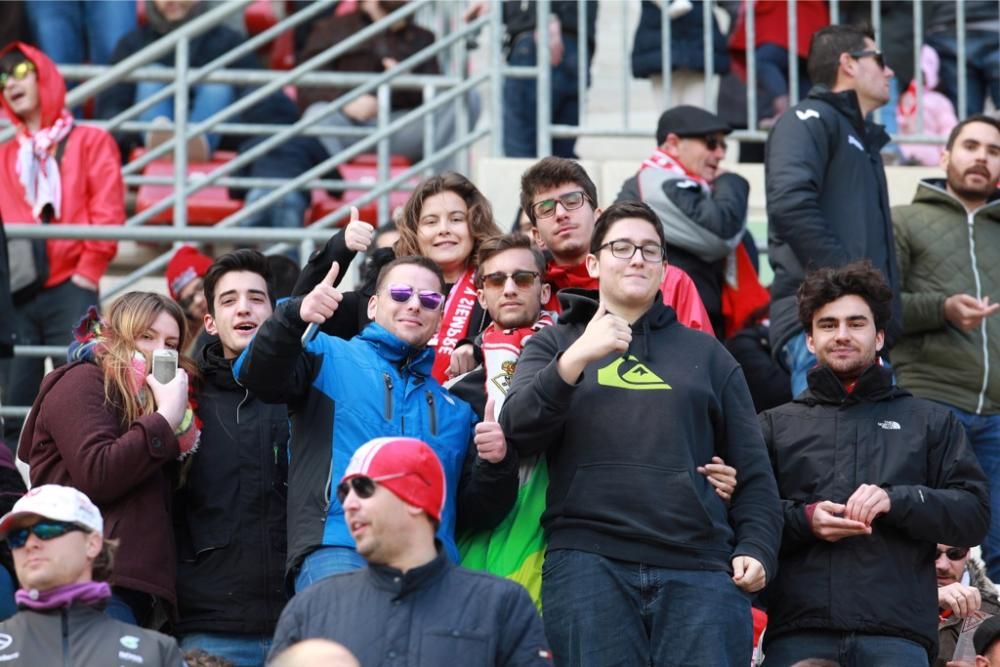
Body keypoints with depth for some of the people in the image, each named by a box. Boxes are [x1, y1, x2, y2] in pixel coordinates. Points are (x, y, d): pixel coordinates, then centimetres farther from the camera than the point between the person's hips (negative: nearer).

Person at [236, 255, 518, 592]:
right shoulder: (329, 358, 16)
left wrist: (497, 463, 3)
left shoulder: (456, 405, 26)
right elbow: (256, 376, -4)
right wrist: (296, 316, -21)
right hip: (336, 550, -4)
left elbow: (475, 514, 24)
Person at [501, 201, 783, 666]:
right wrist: (577, 357, -12)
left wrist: (756, 548, 2)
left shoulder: (705, 354, 22)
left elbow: (752, 467, 18)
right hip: (589, 562, -1)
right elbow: (518, 431, 0)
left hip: (700, 567, 1)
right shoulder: (554, 344, 19)